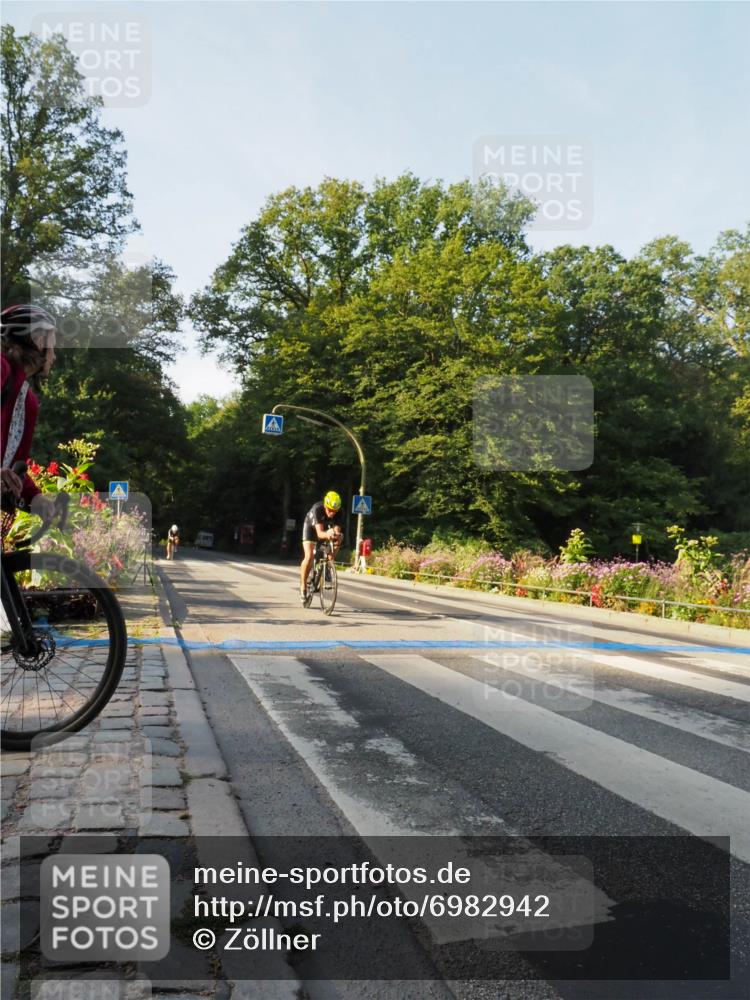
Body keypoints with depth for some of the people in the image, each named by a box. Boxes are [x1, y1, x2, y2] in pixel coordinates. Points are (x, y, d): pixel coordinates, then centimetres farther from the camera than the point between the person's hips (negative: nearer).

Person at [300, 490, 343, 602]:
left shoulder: (338, 512, -30)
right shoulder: (317, 508, -40)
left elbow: (337, 530, -33)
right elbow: (319, 533, -48)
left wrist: (337, 535, -57)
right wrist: (327, 534, -70)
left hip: (326, 527, 4)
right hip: (311, 526, -4)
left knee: (338, 540, -26)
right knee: (309, 556, -20)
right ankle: (303, 586, -5)